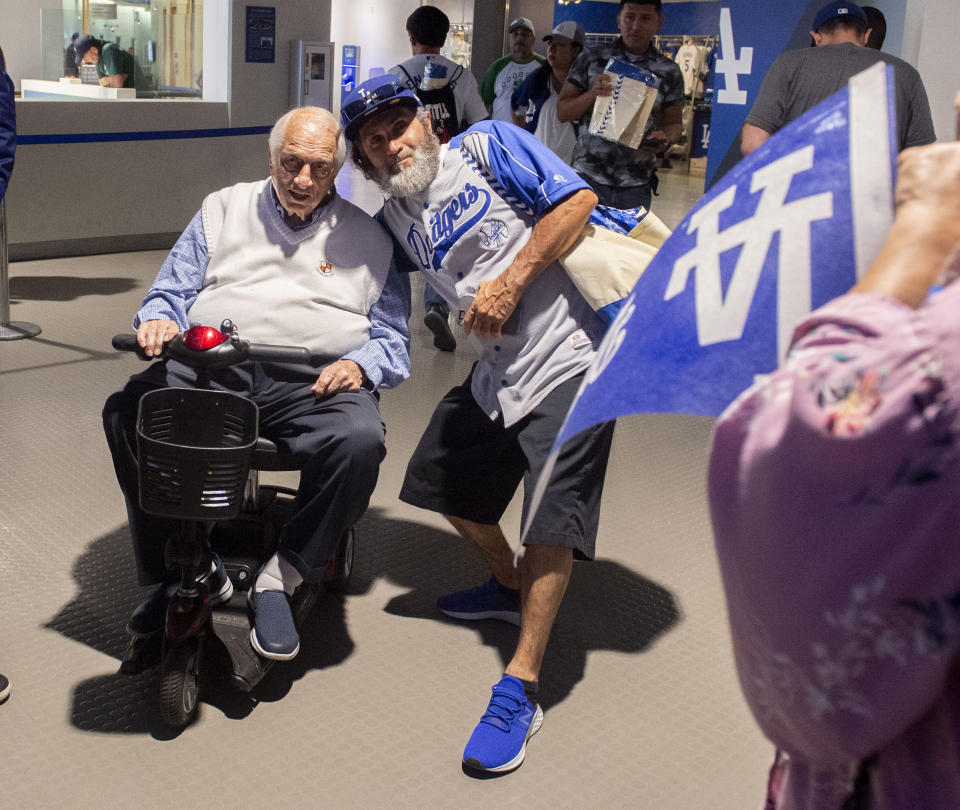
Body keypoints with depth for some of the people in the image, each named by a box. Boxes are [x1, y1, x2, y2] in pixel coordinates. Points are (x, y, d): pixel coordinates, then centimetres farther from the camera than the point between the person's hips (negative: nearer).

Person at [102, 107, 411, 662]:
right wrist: (159, 320, -6)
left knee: (360, 439, -34)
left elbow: (391, 338, 14)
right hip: (210, 366, 2)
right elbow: (172, 292, 18)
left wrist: (359, 365, -9)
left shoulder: (368, 237, 17)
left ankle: (281, 578, -14)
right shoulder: (224, 210, 21)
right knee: (128, 412, -25)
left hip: (315, 381, -1)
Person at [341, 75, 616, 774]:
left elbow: (577, 200, -12)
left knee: (553, 509, -12)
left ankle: (522, 688, -6)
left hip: (569, 355, -8)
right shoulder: (395, 220, 14)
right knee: (444, 479, 16)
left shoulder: (488, 145, -4)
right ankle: (510, 587, 41)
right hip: (498, 368, 8)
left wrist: (509, 282, -15)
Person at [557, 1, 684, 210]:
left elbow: (675, 122, 10)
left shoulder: (669, 72, 6)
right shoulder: (591, 59, 5)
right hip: (588, 177, -1)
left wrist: (666, 140, -13)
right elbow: (562, 112, 3)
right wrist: (592, 94, -17)